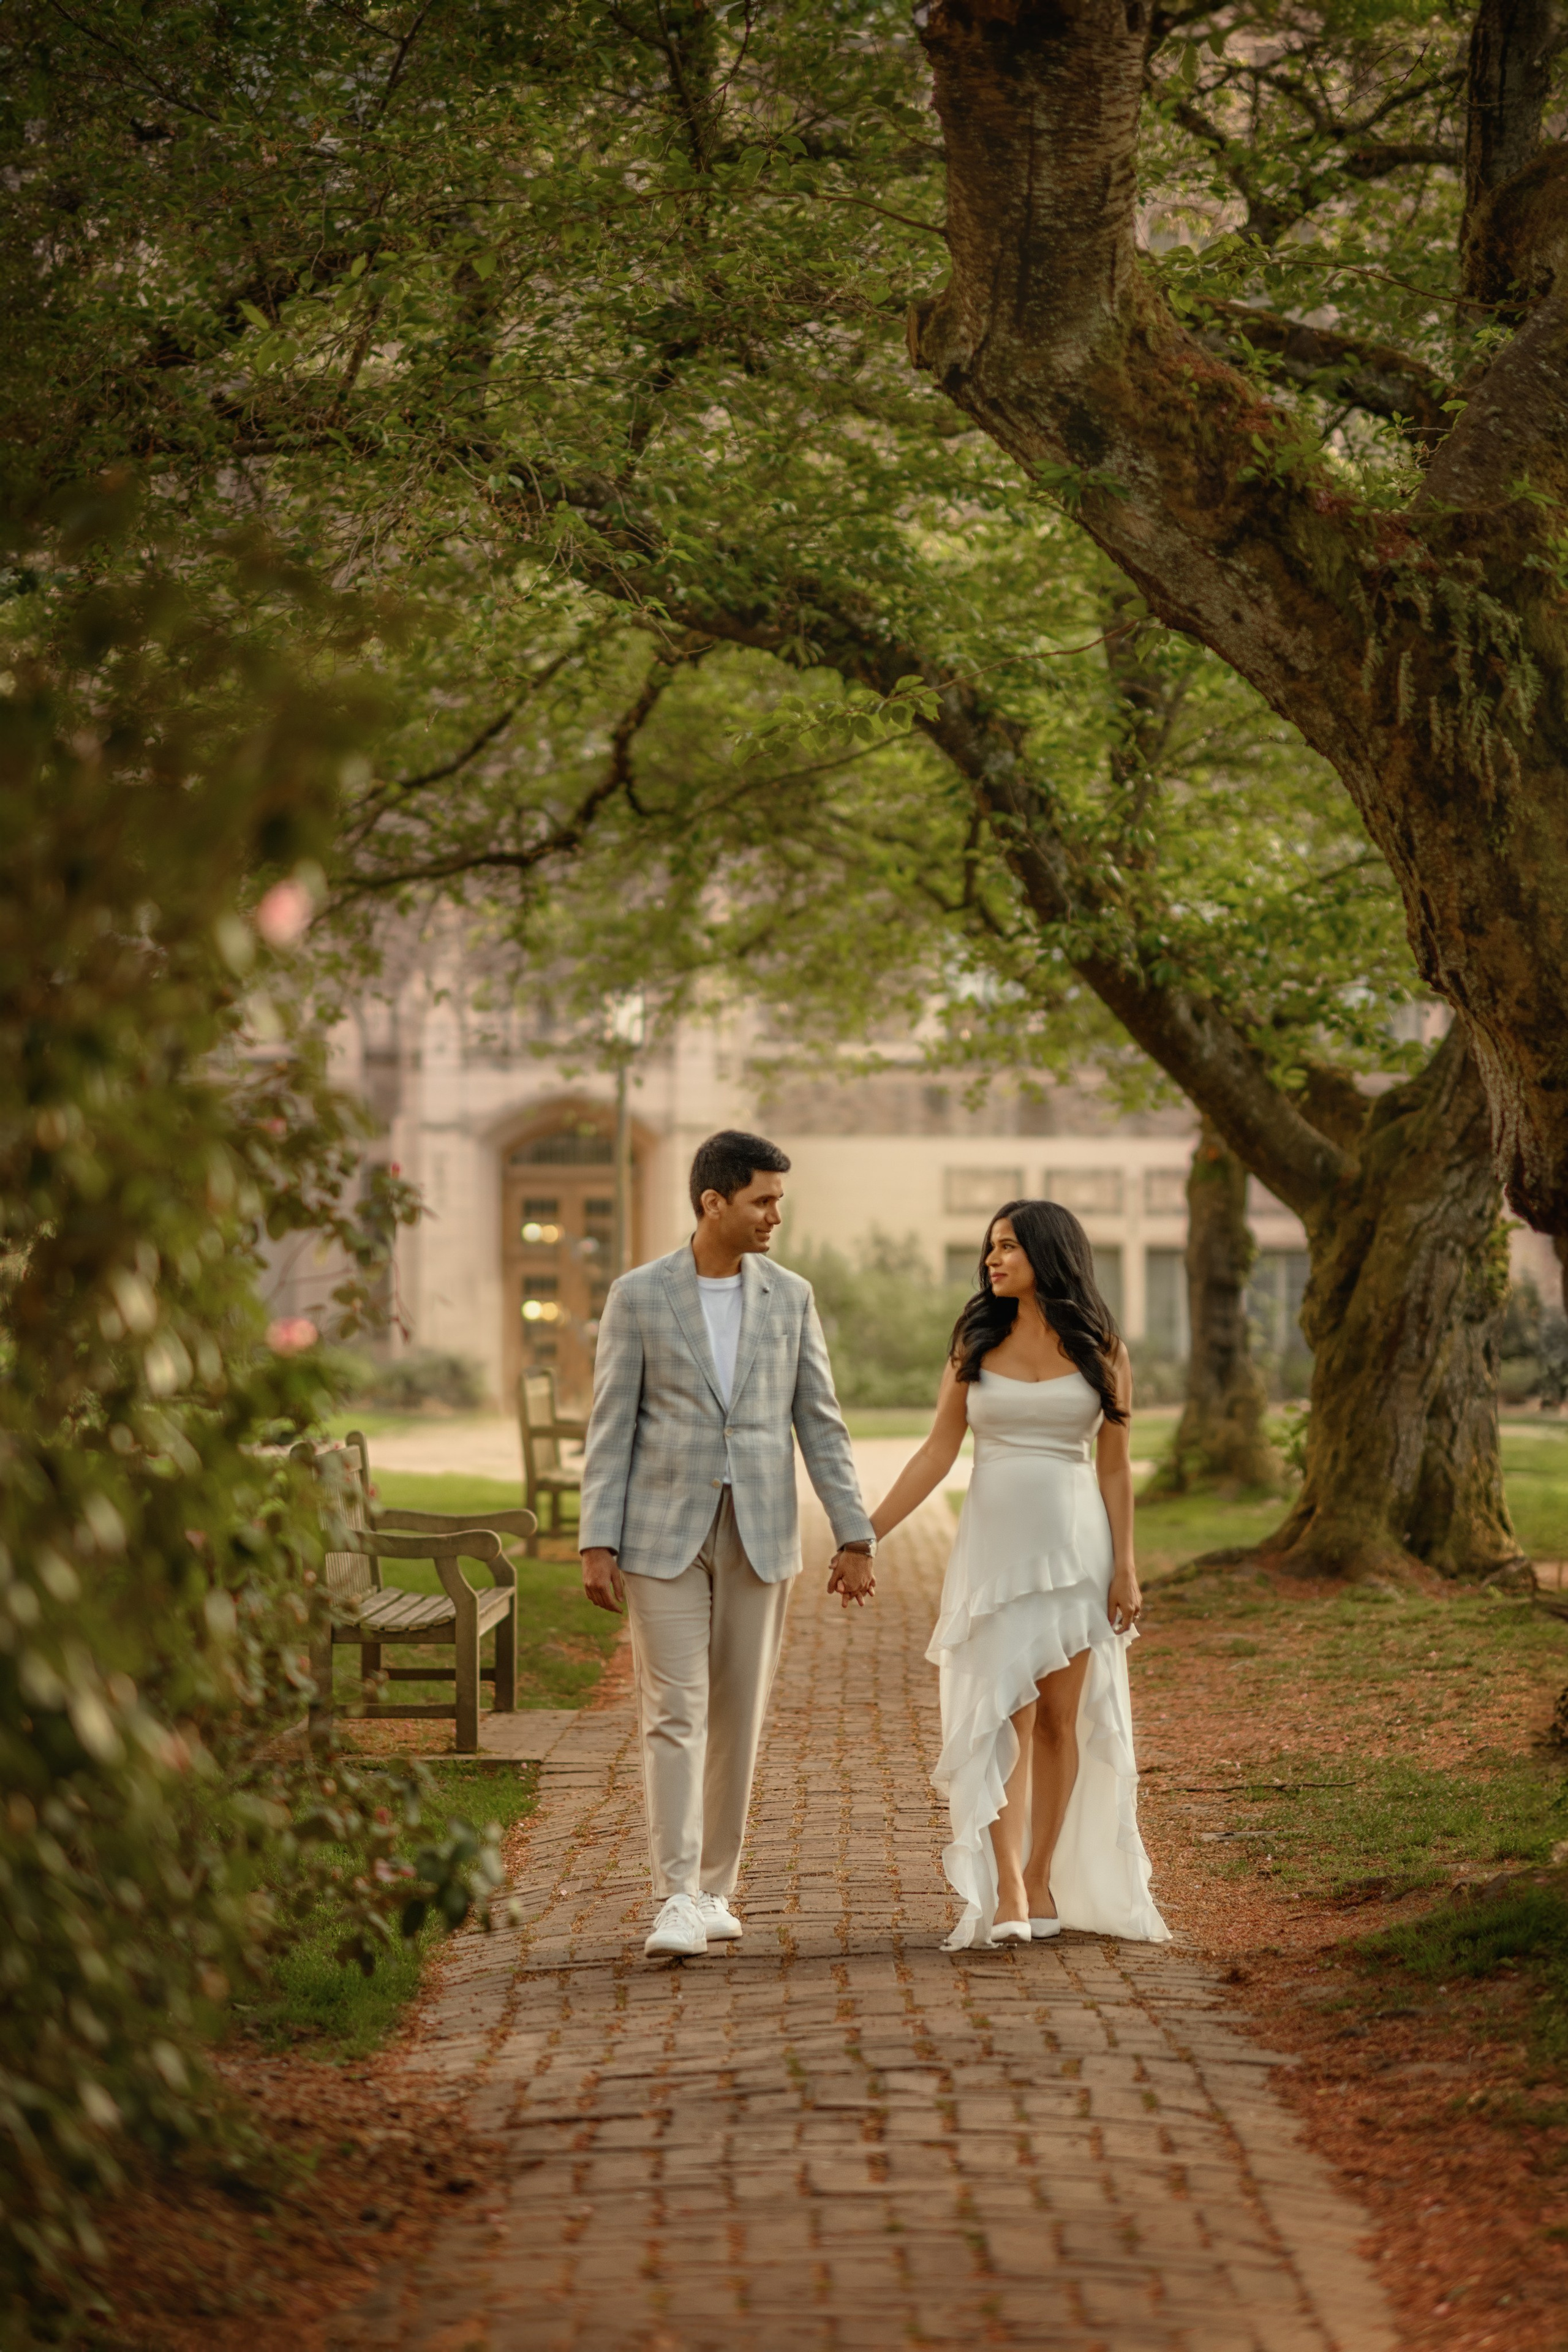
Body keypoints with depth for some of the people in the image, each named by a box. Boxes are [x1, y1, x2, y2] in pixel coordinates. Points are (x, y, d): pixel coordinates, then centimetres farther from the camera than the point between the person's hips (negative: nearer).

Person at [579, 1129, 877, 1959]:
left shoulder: (790, 1297, 4)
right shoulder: (637, 1296, -3)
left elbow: (819, 1424, 6)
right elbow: (611, 1428, -3)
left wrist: (855, 1537, 1)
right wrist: (597, 1543, -9)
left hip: (760, 1534, 3)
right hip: (663, 1532, -3)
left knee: (737, 1717, 7)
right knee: (673, 1713, -9)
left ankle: (715, 1889, 18)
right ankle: (675, 1901, -12)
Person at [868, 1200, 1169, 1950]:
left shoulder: (1099, 1350, 3)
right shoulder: (976, 1342, 5)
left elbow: (1114, 1466, 5)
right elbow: (938, 1453, 5)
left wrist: (1124, 1568, -1)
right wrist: (866, 1533, -2)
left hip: (1074, 1544, 0)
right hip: (995, 1542, 0)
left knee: (1061, 1717, 3)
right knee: (1005, 1716, -9)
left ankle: (1041, 1878, 13)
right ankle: (1005, 1894, -14)